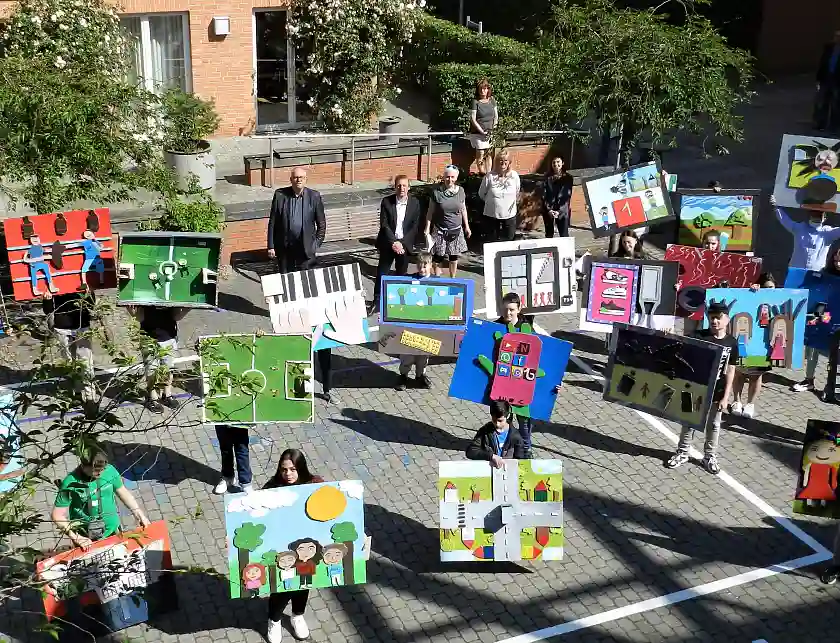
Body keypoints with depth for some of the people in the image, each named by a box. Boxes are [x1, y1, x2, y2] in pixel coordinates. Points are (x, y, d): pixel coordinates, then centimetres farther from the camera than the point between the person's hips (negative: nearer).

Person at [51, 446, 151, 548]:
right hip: (86, 539, -3)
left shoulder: (110, 471, -14)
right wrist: (75, 537, -24)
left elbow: (123, 492, 3)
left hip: (112, 531, 4)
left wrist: (138, 514, 2)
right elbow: (58, 516, -17)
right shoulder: (70, 484, -23)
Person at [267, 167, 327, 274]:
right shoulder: (280, 195, -1)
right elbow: (272, 222, 2)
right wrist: (271, 246, -1)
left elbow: (321, 223, 7)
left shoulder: (314, 196, -1)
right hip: (284, 248, 1)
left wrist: (317, 244, 2)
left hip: (305, 248, -1)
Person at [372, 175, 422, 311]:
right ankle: (377, 302, 12)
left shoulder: (415, 203, -4)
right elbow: (384, 225, -8)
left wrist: (402, 243, -13)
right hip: (388, 244, 0)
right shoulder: (386, 202, -6)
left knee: (401, 274, 10)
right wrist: (393, 242, -17)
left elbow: (415, 227, -4)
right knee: (381, 273, 2)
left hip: (405, 245, 1)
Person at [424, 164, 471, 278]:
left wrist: (467, 226, 13)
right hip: (440, 230, -2)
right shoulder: (436, 192, -9)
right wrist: (427, 228, -4)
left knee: (454, 256, 10)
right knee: (438, 256, 2)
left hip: (456, 230, 2)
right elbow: (430, 212, -3)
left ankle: (453, 279, 25)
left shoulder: (460, 191, -1)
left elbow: (463, 210, 10)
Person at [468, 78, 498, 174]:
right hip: (478, 133, -4)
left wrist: (493, 128, 3)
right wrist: (482, 131, -14)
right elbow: (473, 119, -10)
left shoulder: (492, 100, 8)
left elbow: (496, 116, 15)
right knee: (480, 153, -9)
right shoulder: (475, 102, -7)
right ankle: (481, 172, 0)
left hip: (490, 133, 4)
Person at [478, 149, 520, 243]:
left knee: (509, 239, 14)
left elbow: (517, 195, 7)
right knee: (492, 240, 12)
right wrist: (491, 202, 8)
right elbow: (481, 194, 0)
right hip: (492, 214, -2)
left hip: (509, 214, 2)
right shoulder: (489, 176, -14)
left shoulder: (514, 176, -8)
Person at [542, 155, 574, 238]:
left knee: (564, 235, -1)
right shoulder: (547, 177, 1)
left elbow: (567, 196, -6)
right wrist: (549, 210, -13)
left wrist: (559, 211, -14)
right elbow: (544, 195, -2)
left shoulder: (568, 177, -2)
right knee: (549, 234, 10)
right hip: (548, 210, 1)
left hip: (562, 211, -1)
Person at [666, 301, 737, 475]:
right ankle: (682, 453, 25)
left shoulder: (731, 343, -4)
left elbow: (730, 371, -1)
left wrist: (725, 397, -3)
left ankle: (710, 457, 27)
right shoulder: (699, 336, -10)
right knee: (689, 422, 11)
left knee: (713, 425, 13)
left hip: (716, 393, 1)